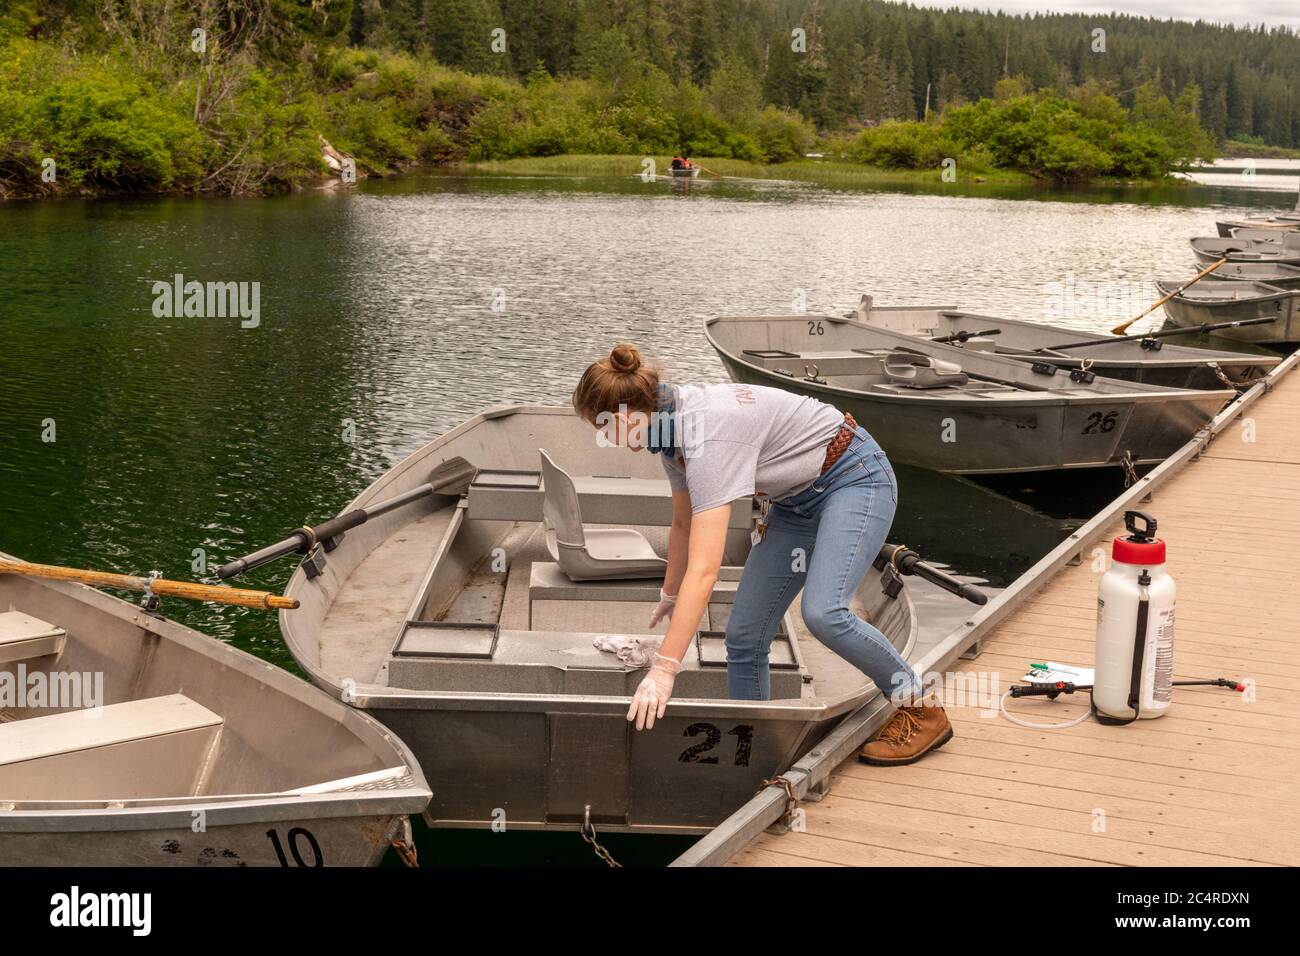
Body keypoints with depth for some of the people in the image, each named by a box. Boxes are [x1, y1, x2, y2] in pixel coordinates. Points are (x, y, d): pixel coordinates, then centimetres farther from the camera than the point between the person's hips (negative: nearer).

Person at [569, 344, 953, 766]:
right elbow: (683, 525, 14)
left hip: (853, 479, -9)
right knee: (744, 637, 0)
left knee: (822, 613, -29)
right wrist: (669, 596, 28)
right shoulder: (672, 427, -5)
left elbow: (704, 569, -40)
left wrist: (663, 671, -41)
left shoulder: (709, 434, -34)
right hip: (796, 497, 9)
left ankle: (922, 710, -9)